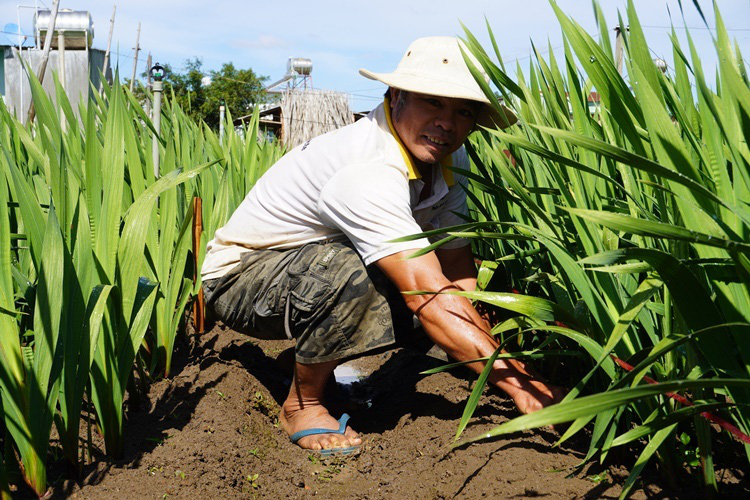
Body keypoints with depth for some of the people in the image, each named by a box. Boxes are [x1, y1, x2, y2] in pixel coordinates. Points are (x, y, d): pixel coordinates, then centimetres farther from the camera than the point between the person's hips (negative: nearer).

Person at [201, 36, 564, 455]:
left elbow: (459, 275, -5)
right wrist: (519, 383, -39)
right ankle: (303, 401, -12)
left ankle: (315, 357, 8)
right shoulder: (365, 171, -34)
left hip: (317, 269, 8)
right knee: (344, 268, -38)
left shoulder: (447, 157, -6)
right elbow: (429, 296, -39)